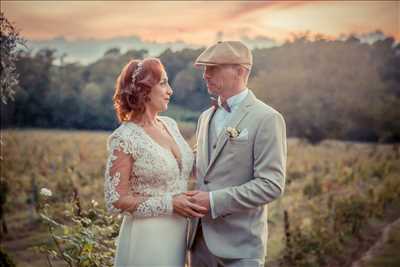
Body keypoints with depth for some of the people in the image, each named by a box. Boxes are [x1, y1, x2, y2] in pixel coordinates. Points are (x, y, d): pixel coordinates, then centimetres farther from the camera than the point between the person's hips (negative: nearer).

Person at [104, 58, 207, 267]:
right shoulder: (124, 139, -16)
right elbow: (116, 201, -15)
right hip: (147, 237, -7)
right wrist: (170, 204, -19)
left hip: (178, 232, 7)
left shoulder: (170, 125, 4)